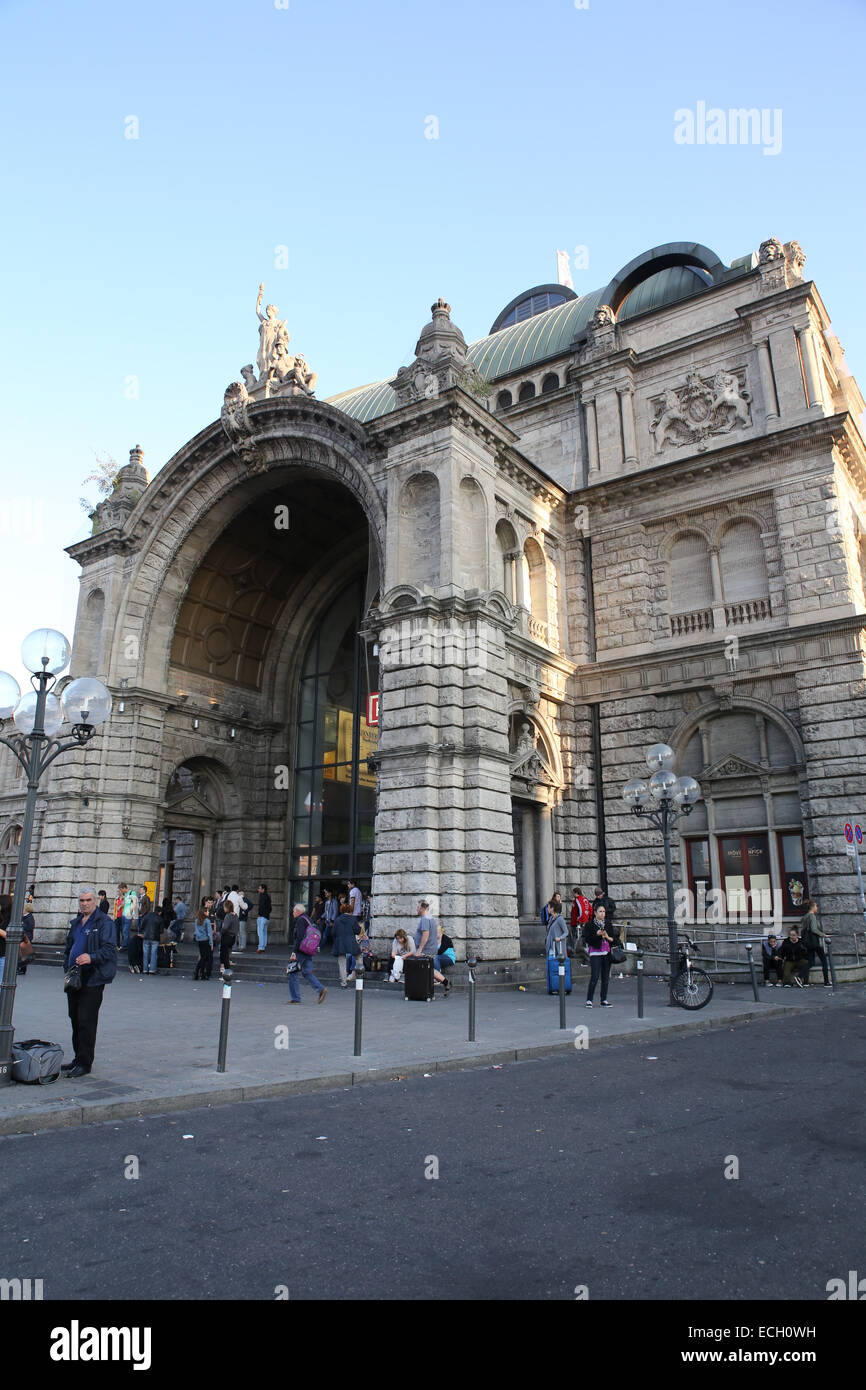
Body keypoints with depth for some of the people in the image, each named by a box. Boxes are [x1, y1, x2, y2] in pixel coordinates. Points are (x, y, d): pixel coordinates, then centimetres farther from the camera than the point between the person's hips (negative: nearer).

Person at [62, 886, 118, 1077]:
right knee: (75, 1019, 13)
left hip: (93, 980, -8)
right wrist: (67, 969, 12)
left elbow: (110, 949, -15)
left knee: (86, 1020, -7)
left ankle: (84, 1063, 0)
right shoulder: (75, 923, 18)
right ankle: (78, 1058, 25)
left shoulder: (104, 923, -7)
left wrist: (91, 957, -31)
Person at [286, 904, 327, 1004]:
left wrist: (294, 952, -20)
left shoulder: (301, 920, -11)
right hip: (308, 953, 9)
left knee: (293, 974, 0)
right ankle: (321, 989, -5)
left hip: (300, 951, -9)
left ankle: (295, 999, 2)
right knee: (307, 973, 10)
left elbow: (299, 938, -20)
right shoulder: (308, 919, 17)